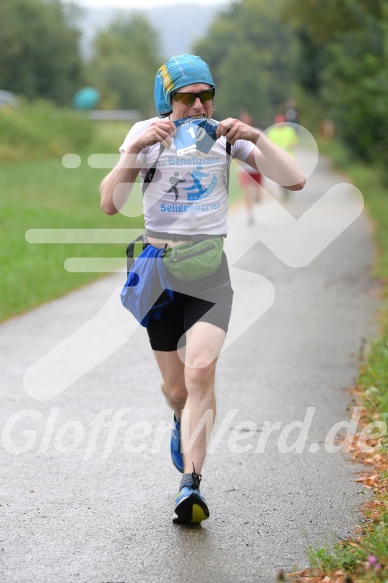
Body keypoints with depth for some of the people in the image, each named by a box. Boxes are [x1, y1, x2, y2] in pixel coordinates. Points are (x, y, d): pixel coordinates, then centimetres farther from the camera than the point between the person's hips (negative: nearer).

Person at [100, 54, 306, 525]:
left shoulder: (226, 135, 3)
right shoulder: (147, 134, -1)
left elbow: (294, 181, -3)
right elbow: (110, 204, -10)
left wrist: (255, 138, -17)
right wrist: (135, 149, -22)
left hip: (209, 269, 0)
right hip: (158, 268, 1)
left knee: (200, 369, -23)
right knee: (176, 388, 8)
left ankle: (190, 483, -24)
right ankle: (184, 422, 46)